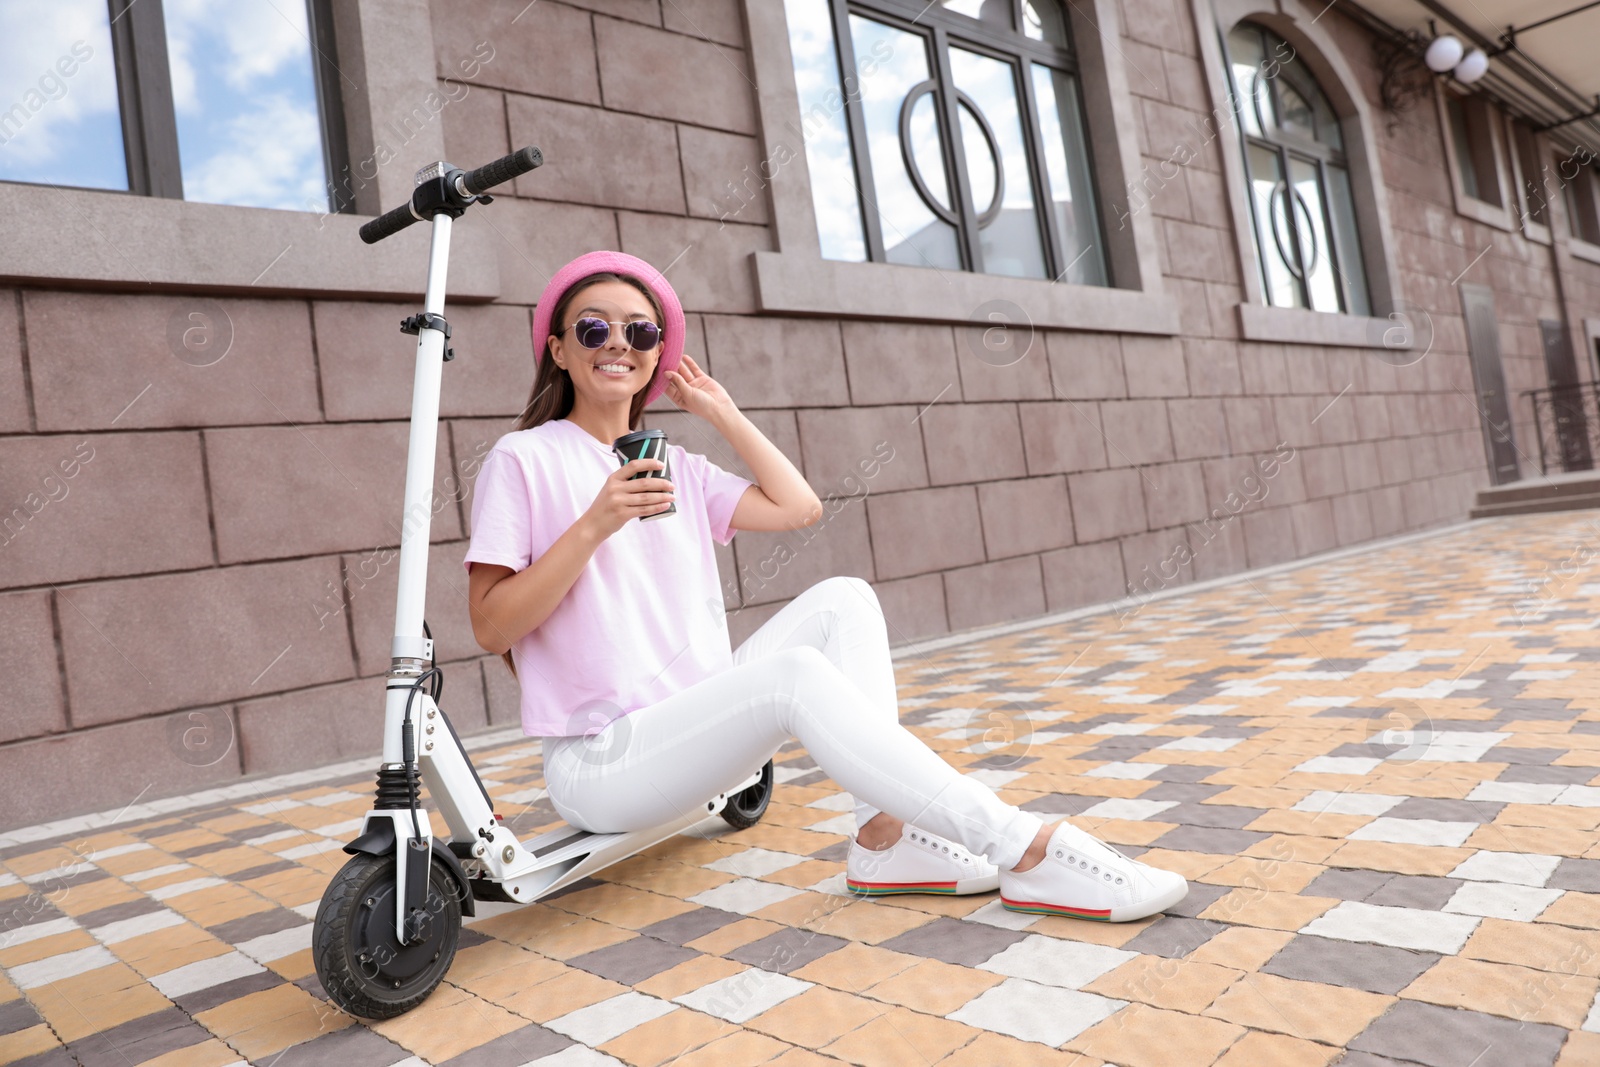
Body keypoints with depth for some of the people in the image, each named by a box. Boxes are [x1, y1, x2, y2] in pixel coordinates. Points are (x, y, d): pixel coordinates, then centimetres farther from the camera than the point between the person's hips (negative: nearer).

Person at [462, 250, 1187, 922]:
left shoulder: (675, 467, 14)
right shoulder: (523, 460, -5)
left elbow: (799, 507, 8)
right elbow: (491, 627, -11)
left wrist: (724, 414, 10)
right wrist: (595, 525, -22)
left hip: (698, 724, 7)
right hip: (598, 762, -7)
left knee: (843, 601, -9)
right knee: (797, 672, -30)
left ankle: (884, 834, -18)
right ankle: (1029, 852, -29)